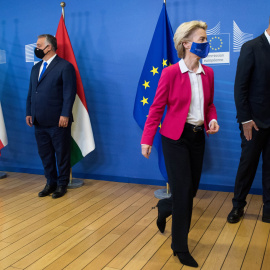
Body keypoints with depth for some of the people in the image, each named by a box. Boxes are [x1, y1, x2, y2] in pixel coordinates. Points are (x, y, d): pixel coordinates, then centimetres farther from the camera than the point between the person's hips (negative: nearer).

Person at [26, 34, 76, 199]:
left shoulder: (65, 66, -6)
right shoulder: (36, 68, 17)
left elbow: (69, 93, -12)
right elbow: (31, 92, 18)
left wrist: (65, 115, -17)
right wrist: (29, 113, 11)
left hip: (57, 122, -7)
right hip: (39, 121, 7)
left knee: (62, 154, 5)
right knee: (45, 154, 13)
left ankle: (62, 184, 19)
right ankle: (51, 182, 27)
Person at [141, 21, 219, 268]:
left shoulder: (208, 73, 4)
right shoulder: (171, 73, -12)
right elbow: (157, 108, -9)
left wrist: (212, 119, -7)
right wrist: (147, 139, -11)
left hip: (198, 137, 6)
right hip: (176, 137, -6)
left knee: (191, 189, 14)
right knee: (183, 190, -3)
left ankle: (164, 208, 48)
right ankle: (180, 246, 15)